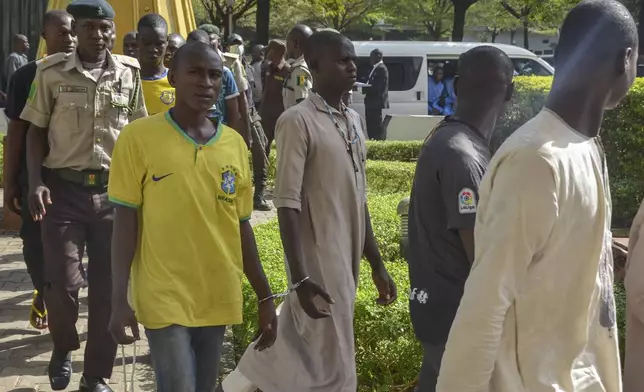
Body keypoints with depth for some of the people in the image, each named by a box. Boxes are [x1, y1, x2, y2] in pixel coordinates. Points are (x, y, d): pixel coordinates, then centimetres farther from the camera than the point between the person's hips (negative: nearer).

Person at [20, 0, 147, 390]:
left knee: (109, 286, 4)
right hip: (64, 189, -2)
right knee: (63, 282, -7)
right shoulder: (52, 72, -1)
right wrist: (36, 182, -9)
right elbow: (36, 131, 4)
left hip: (114, 190, 2)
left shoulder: (129, 73, 4)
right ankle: (63, 349, 25)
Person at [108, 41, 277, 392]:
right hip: (164, 297, -4)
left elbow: (240, 225, 11)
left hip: (218, 297, 5)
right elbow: (125, 220, -6)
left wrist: (264, 297, 11)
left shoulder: (235, 144, 6)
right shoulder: (139, 137, -6)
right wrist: (119, 299, -9)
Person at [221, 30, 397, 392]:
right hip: (319, 263, -7)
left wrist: (377, 264, 14)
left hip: (347, 260, 7)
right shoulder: (298, 121, -12)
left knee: (299, 349, 17)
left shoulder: (355, 121, 12)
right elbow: (288, 204, -16)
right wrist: (300, 278, -22)